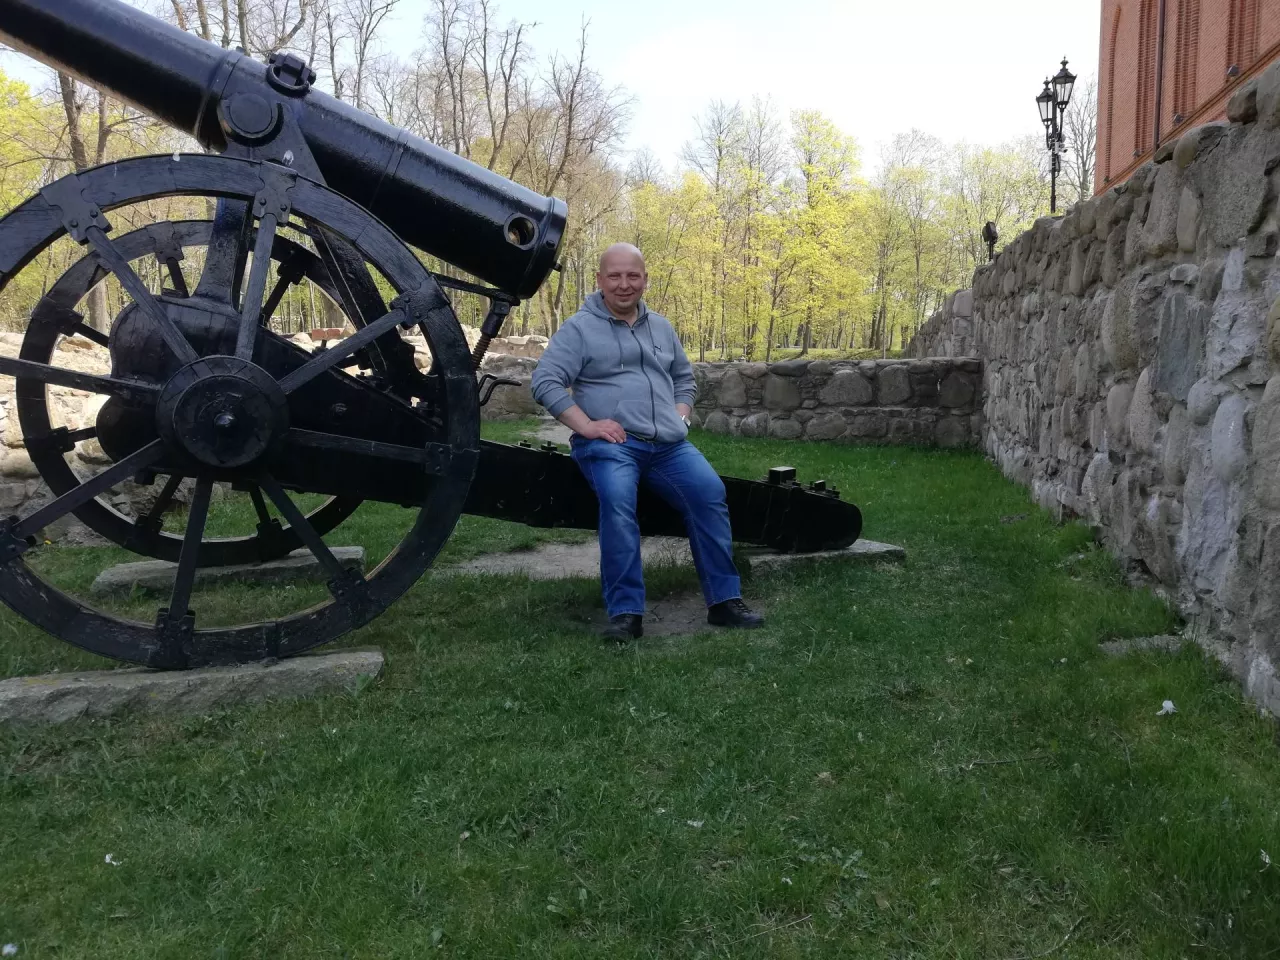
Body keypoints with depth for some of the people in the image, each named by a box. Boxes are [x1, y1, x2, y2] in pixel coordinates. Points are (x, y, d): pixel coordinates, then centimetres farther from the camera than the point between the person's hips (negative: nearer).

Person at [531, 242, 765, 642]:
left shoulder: (661, 327, 22)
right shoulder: (579, 328, 4)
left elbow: (685, 379, 31)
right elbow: (544, 382, -4)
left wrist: (680, 417, 10)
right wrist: (587, 426, -13)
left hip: (669, 445, 5)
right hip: (609, 443, -4)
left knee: (710, 492, -19)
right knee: (618, 501, -34)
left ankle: (724, 600, -11)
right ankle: (625, 612, -28)